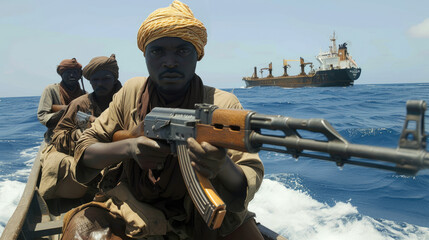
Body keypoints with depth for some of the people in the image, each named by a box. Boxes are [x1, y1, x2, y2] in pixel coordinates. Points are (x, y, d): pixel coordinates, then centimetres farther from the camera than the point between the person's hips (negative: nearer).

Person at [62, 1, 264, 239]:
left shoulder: (223, 104, -14)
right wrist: (129, 148, -25)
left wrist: (224, 168, -43)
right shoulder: (132, 92, -5)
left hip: (199, 218, -1)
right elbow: (84, 150, -4)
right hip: (131, 210, 2)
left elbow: (252, 179, -19)